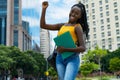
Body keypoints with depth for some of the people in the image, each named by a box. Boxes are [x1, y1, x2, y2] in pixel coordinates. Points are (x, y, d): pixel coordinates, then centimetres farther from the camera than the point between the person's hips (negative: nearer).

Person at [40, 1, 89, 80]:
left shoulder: (77, 27, -2)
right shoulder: (62, 25, 15)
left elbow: (83, 48, -12)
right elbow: (43, 25, 16)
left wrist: (66, 49, -21)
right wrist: (44, 9, 9)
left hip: (72, 58, -6)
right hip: (60, 58, 6)